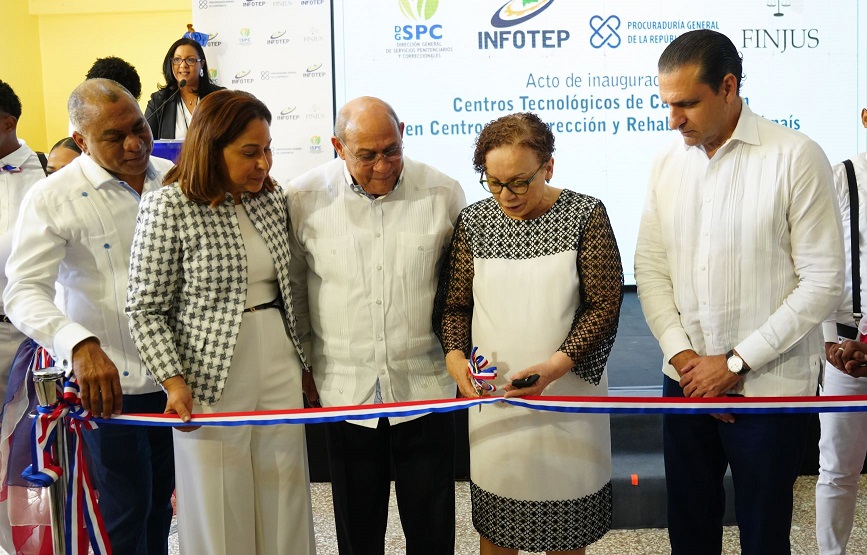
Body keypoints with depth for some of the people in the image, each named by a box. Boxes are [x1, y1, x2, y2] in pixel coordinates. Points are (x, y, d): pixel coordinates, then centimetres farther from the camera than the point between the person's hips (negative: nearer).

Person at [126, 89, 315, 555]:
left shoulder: (271, 198, 5)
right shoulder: (168, 207, -11)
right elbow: (146, 310, -9)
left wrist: (306, 364, 13)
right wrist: (174, 381, -17)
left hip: (280, 372, 5)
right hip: (212, 383, -4)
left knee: (284, 502, 13)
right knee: (221, 513, 9)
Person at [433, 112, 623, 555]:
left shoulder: (586, 216, -7)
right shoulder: (473, 223, 0)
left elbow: (603, 306, -8)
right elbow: (454, 304, 6)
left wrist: (555, 366, -20)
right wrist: (456, 357, -13)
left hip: (568, 394, -1)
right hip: (493, 397, 2)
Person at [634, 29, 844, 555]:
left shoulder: (796, 157, -11)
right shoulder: (668, 163, 3)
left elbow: (823, 282, -12)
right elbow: (651, 266, 5)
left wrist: (736, 362, -13)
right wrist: (681, 355, -7)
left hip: (771, 387, -4)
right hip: (687, 381, 4)